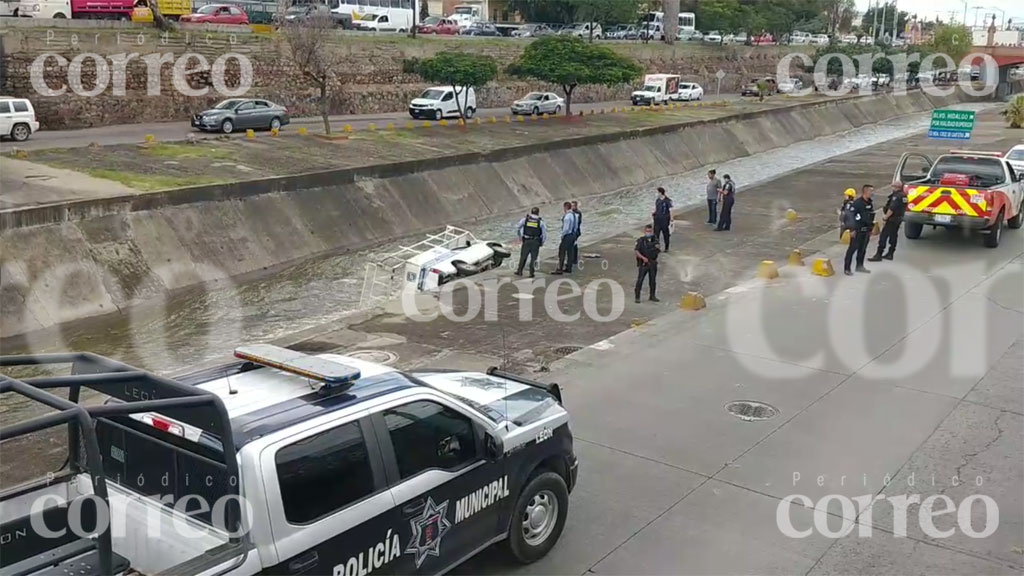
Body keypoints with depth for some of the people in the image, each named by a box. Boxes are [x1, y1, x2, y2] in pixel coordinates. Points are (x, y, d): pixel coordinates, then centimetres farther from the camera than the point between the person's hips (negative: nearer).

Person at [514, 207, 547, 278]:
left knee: (523, 256, 12)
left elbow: (517, 227, 3)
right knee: (533, 258, 6)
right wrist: (542, 242, 8)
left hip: (526, 241, 1)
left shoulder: (525, 219, 2)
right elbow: (544, 232, -3)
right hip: (536, 242, -1)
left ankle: (519, 271, 16)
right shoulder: (540, 221, -1)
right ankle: (531, 273, 3)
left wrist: (519, 236, 15)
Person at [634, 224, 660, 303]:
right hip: (643, 264, -5)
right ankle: (637, 297, 0)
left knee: (653, 280, 12)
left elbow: (658, 250, 17)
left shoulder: (655, 241, 6)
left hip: (653, 263, 5)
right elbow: (636, 251, -15)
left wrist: (658, 248, -6)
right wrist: (643, 258, -26)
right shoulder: (641, 241, -9)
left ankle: (652, 296, 25)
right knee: (640, 280, -6)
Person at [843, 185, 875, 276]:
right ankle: (846, 268, -2)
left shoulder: (870, 204, 10)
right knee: (853, 248, -5)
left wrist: (871, 229, 18)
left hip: (866, 230, 8)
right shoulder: (857, 203, -15)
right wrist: (852, 230, -18)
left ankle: (860, 266, 26)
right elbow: (850, 216, -17)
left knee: (862, 249, 14)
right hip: (857, 230, -8)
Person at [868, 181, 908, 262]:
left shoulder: (896, 196, -18)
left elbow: (892, 208, -24)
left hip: (892, 219, -10)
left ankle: (878, 255, -9)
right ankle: (890, 254, 20)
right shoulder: (904, 196, 12)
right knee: (893, 236, 15)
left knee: (883, 236, -8)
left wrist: (886, 216, -13)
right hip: (899, 219, 10)